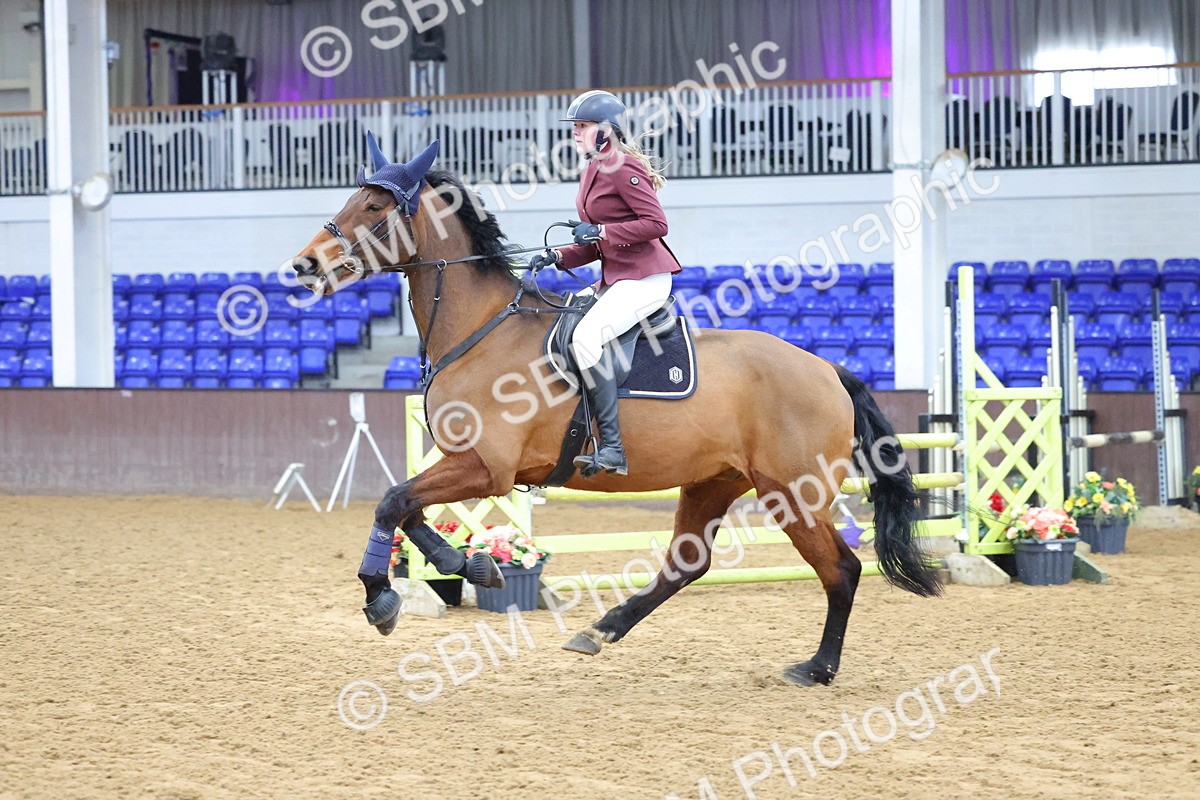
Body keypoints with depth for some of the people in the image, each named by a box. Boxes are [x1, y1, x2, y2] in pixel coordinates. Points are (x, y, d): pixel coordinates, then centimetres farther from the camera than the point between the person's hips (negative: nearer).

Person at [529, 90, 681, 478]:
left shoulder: (622, 169, -12)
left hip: (644, 278, -11)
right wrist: (558, 257, 6)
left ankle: (612, 447, -30)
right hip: (614, 279, 11)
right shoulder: (592, 172, 17)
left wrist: (601, 232, -22)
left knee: (586, 336, -29)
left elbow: (656, 223, -19)